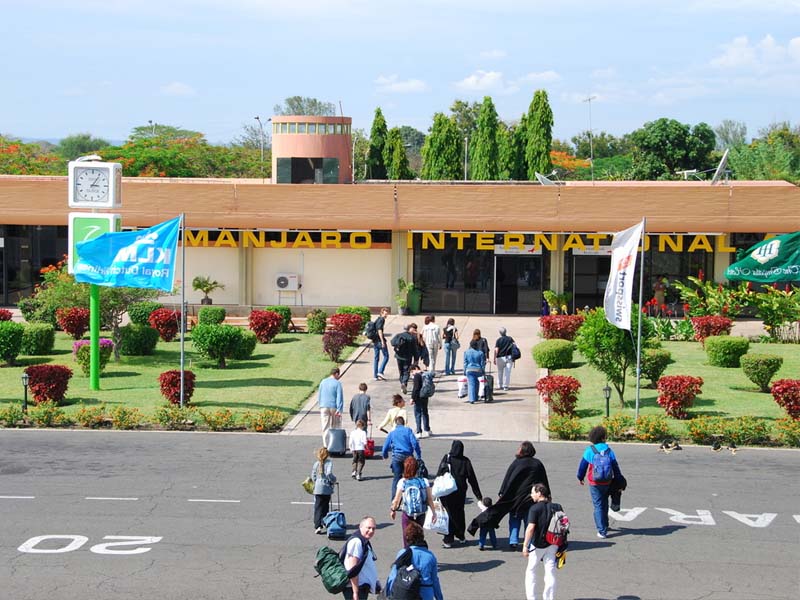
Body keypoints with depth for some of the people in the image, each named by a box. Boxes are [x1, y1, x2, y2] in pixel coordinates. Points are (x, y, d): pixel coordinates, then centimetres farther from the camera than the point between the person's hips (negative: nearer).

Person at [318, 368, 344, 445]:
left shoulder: (323, 382, 7)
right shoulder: (337, 383, -8)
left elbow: (319, 396, 14)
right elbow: (339, 397, -13)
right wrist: (339, 410, -14)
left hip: (324, 407, 3)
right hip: (334, 407, -3)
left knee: (325, 427, 4)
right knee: (336, 427, 11)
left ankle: (326, 446, -1)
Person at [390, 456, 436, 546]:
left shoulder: (402, 482, -12)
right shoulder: (424, 481, -7)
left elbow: (396, 500, -8)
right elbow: (430, 499, -4)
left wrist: (393, 510, 10)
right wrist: (434, 512, 7)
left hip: (407, 515, -2)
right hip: (421, 514, 2)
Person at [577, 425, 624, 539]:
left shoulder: (589, 451, -9)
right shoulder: (609, 451, -3)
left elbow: (583, 466, -1)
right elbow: (615, 467, 0)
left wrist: (580, 478, 16)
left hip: (595, 484, -3)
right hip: (607, 483, 3)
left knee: (598, 506, 1)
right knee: (604, 505, 21)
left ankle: (602, 531, -4)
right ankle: (604, 526, 37)